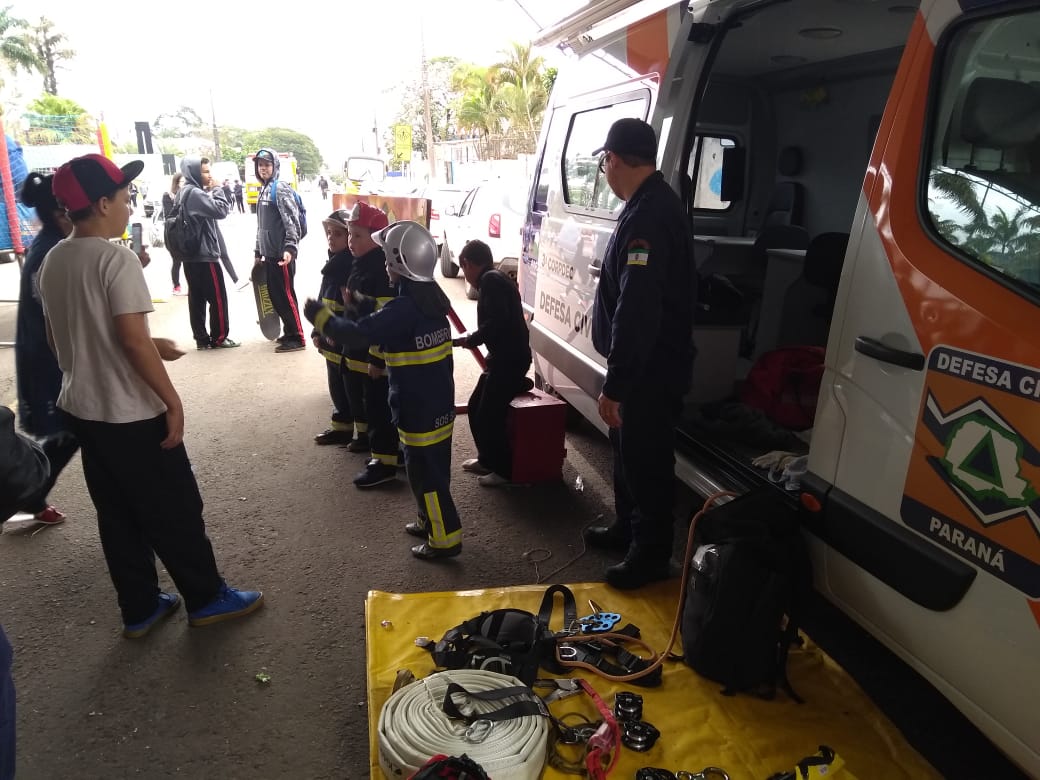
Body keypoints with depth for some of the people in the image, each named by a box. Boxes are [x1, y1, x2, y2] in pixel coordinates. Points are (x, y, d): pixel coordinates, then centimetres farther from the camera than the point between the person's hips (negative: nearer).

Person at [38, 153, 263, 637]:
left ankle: (139, 610, 28)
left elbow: (63, 337, 14)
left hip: (82, 409, 8)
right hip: (131, 413, -8)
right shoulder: (116, 258, -18)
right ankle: (207, 599, 21)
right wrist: (172, 400, -16)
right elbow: (133, 340, -23)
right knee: (174, 511, 6)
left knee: (117, 516, 16)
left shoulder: (52, 262, 7)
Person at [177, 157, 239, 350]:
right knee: (218, 297, -1)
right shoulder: (195, 193, -17)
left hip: (190, 254, 10)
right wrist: (217, 189, -9)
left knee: (196, 298, 9)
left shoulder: (184, 192, 15)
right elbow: (220, 210, -21)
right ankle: (218, 338, 6)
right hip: (204, 254, -10)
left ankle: (202, 338, 13)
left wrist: (210, 191, 5)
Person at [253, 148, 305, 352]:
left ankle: (296, 337, 1)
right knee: (275, 294, 12)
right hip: (269, 254, 9)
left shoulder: (280, 188, -9)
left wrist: (290, 248, -26)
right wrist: (258, 251, 23)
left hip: (282, 254, -9)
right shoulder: (263, 191, 18)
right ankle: (289, 332, 23)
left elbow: (292, 220, -17)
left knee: (285, 295, -6)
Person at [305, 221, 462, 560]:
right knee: (428, 468, 22)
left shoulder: (403, 309, -24)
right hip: (438, 404, 9)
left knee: (426, 473, 2)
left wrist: (321, 316, -8)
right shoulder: (433, 298, 6)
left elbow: (357, 333, -24)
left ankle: (446, 537, 12)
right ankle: (430, 522, 36)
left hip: (419, 411, -9)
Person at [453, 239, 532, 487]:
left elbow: (497, 321, -26)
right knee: (475, 407, 17)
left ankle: (505, 470, 11)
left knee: (488, 415, -3)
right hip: (503, 357, 10)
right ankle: (487, 459, 30)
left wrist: (470, 340, -15)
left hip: (510, 358, -10)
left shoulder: (491, 280, -13)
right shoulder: (494, 280, 16)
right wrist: (473, 339, 19)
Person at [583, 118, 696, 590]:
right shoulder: (653, 205, 11)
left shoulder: (647, 216, -24)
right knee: (627, 448, 23)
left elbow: (637, 312, -31)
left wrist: (615, 385, -27)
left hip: (650, 369, -11)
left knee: (646, 458, 3)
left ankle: (650, 554, 20)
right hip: (645, 363, 11)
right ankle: (627, 527, 41)